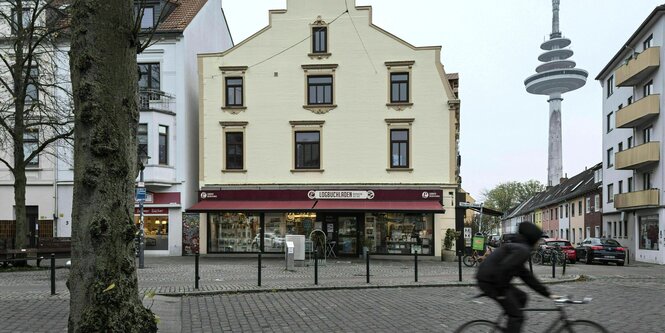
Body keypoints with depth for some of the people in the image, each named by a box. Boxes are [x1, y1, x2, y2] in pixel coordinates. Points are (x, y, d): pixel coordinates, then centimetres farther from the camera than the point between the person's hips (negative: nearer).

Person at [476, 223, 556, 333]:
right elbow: (504, 268, -26)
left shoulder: (518, 248, 21)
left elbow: (527, 276, 23)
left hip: (489, 279, 10)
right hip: (490, 282, -10)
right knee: (517, 316, -3)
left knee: (521, 297, 21)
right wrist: (501, 291, -17)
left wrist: (547, 293, 24)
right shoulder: (523, 250, -11)